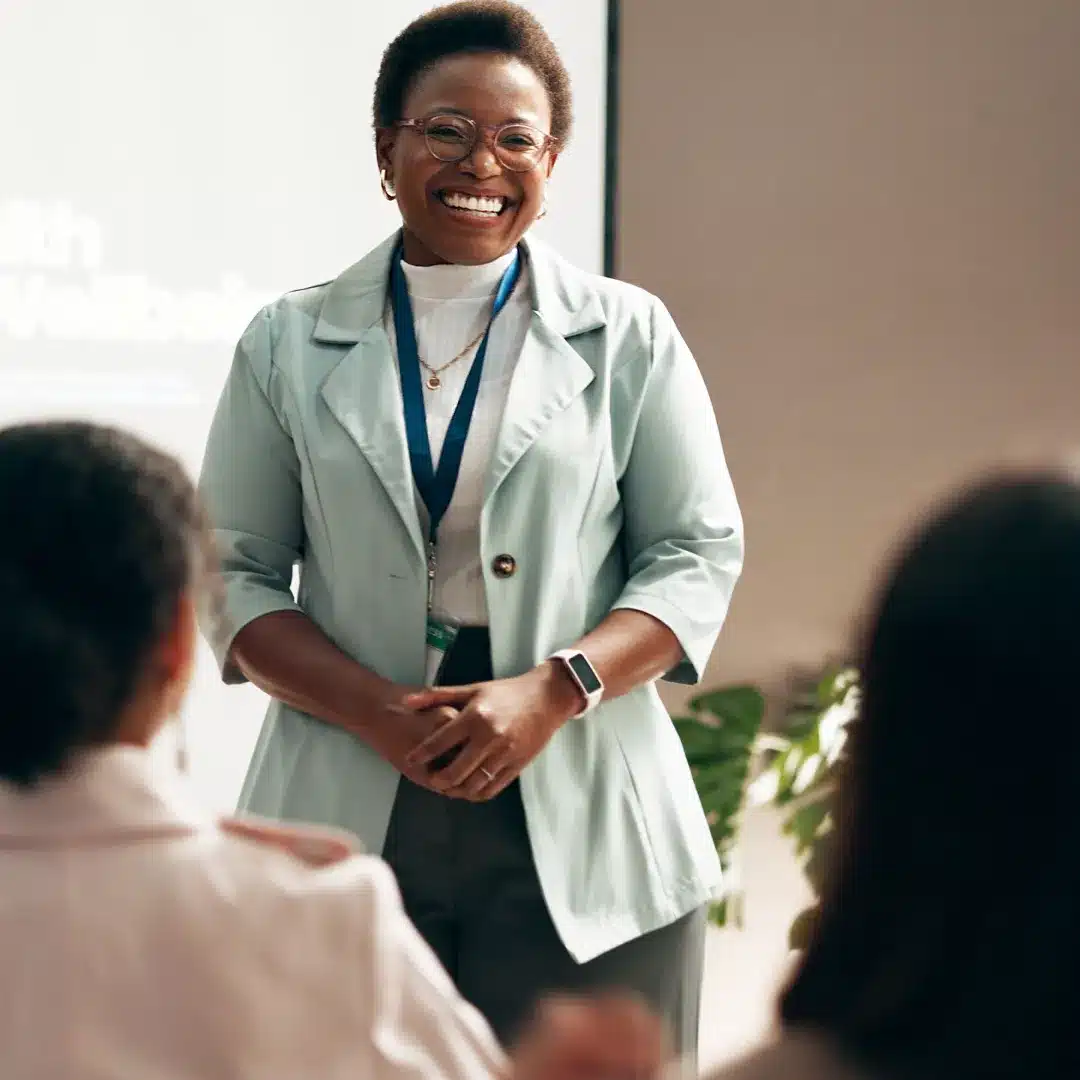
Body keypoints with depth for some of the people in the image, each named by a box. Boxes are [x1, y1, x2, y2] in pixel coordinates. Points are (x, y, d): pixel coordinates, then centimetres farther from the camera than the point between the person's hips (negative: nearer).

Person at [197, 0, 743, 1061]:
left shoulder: (629, 337, 8)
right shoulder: (290, 345, 9)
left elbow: (699, 556, 5)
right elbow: (233, 573, 6)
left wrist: (552, 692, -13)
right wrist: (380, 714, -11)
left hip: (583, 826, 0)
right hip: (351, 818, 1)